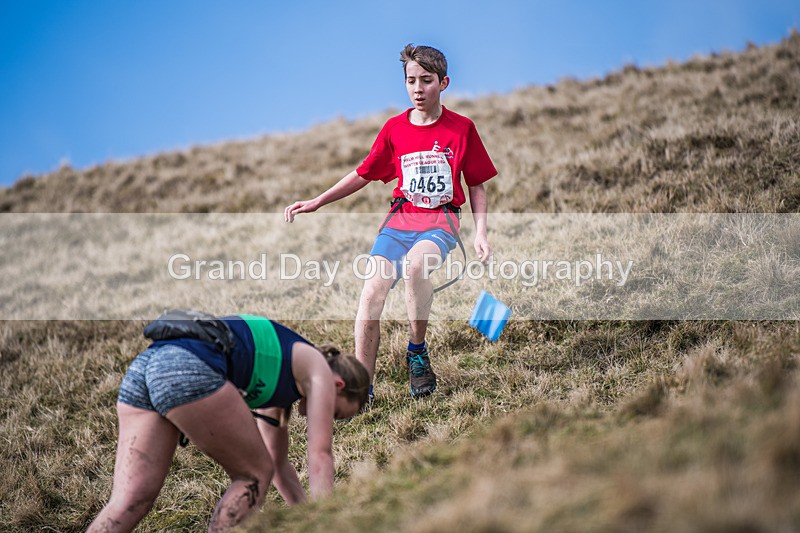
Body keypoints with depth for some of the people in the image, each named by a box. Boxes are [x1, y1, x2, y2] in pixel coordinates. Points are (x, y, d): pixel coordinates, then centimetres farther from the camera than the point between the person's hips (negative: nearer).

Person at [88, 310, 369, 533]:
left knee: (130, 500, 2)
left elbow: (280, 464, 43)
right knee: (254, 475, 9)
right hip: (190, 369, -8)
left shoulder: (280, 375, 38)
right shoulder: (319, 370, 16)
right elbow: (320, 454, 7)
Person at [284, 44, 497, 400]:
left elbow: (476, 186, 9)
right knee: (372, 290, -21)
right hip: (400, 217, 3)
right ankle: (361, 387, -13)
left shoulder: (461, 129, 2)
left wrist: (480, 234, -2)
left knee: (415, 263, -36)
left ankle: (417, 351, -13)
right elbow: (363, 174, 18)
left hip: (441, 221, -3)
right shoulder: (395, 128, 8)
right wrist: (316, 203, 11)